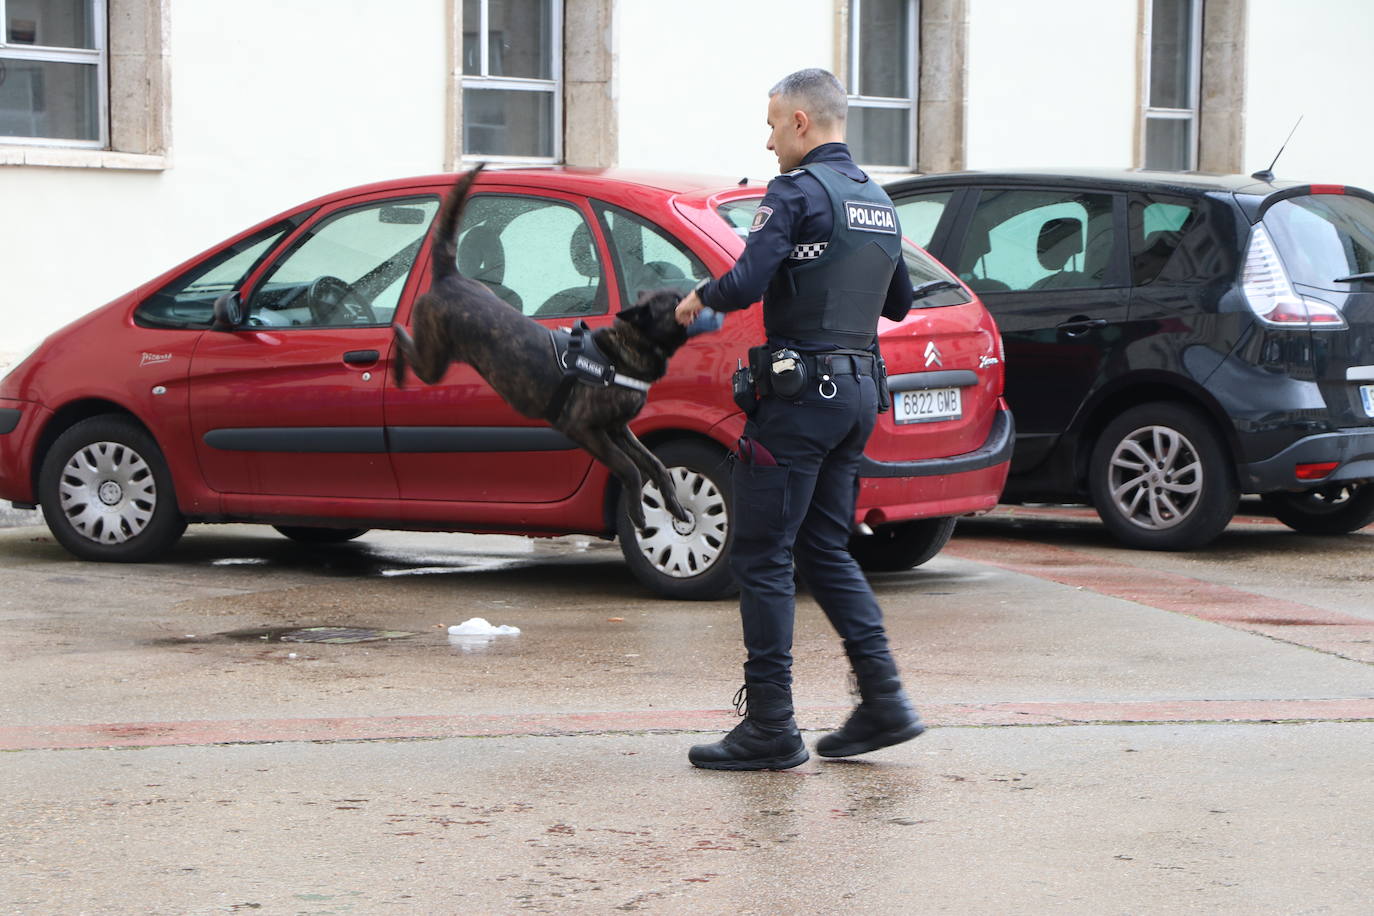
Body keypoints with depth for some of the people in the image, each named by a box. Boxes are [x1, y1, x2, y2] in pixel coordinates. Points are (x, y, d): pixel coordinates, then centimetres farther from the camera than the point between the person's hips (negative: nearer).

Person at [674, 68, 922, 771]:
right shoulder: (878, 202, 16)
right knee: (825, 549, 16)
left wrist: (701, 297, -3)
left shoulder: (798, 192, -11)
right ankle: (883, 701, 10)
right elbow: (899, 302, 25)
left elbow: (747, 280, -22)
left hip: (801, 392, -8)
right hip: (859, 389, 8)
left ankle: (770, 726, -2)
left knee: (762, 555, -2)